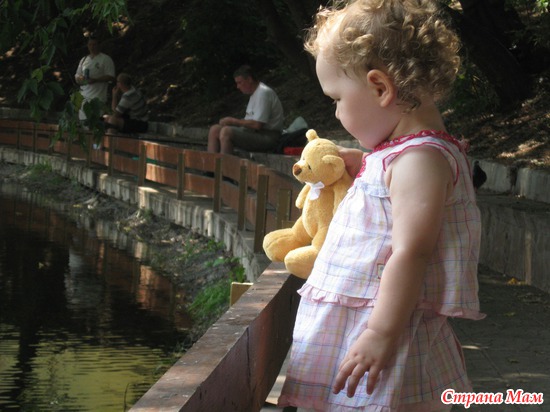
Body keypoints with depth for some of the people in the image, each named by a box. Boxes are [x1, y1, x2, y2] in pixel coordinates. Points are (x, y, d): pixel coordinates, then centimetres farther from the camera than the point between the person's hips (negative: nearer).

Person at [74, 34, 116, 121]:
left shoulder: (106, 59, 0)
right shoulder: (84, 60, 19)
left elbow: (111, 77, -7)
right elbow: (77, 77, 21)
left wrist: (95, 80, -19)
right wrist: (80, 78, -4)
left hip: (98, 98, -6)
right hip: (84, 97, 6)